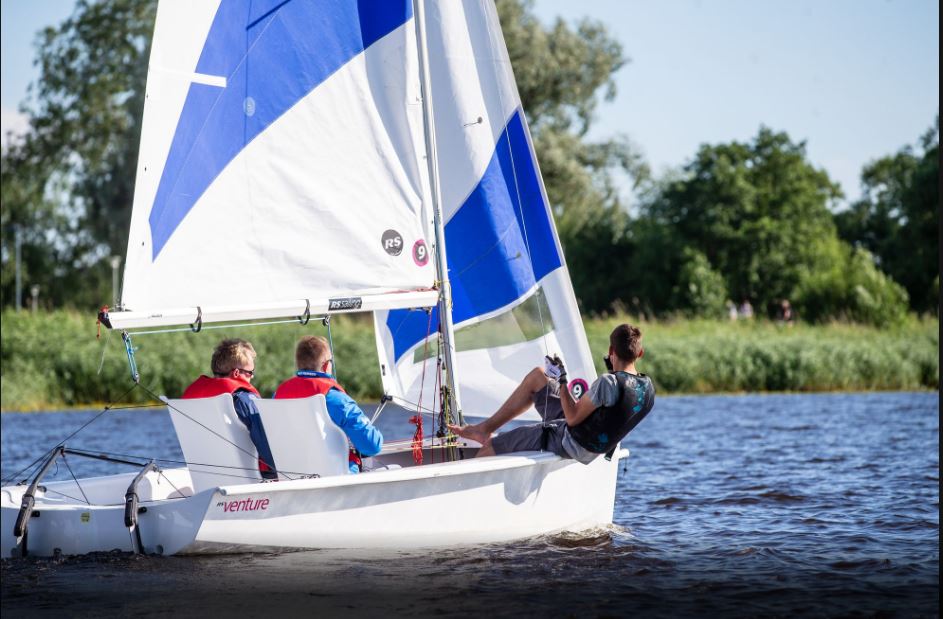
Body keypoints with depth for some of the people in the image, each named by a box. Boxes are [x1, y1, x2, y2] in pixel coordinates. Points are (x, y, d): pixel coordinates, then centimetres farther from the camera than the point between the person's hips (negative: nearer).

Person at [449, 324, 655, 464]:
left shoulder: (608, 383, -31)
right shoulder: (647, 387, -6)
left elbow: (573, 418, -24)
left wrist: (561, 380, -16)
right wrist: (613, 372, 8)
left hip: (570, 445, -9)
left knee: (489, 448, 3)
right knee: (536, 376, 20)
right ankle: (485, 428, 27)